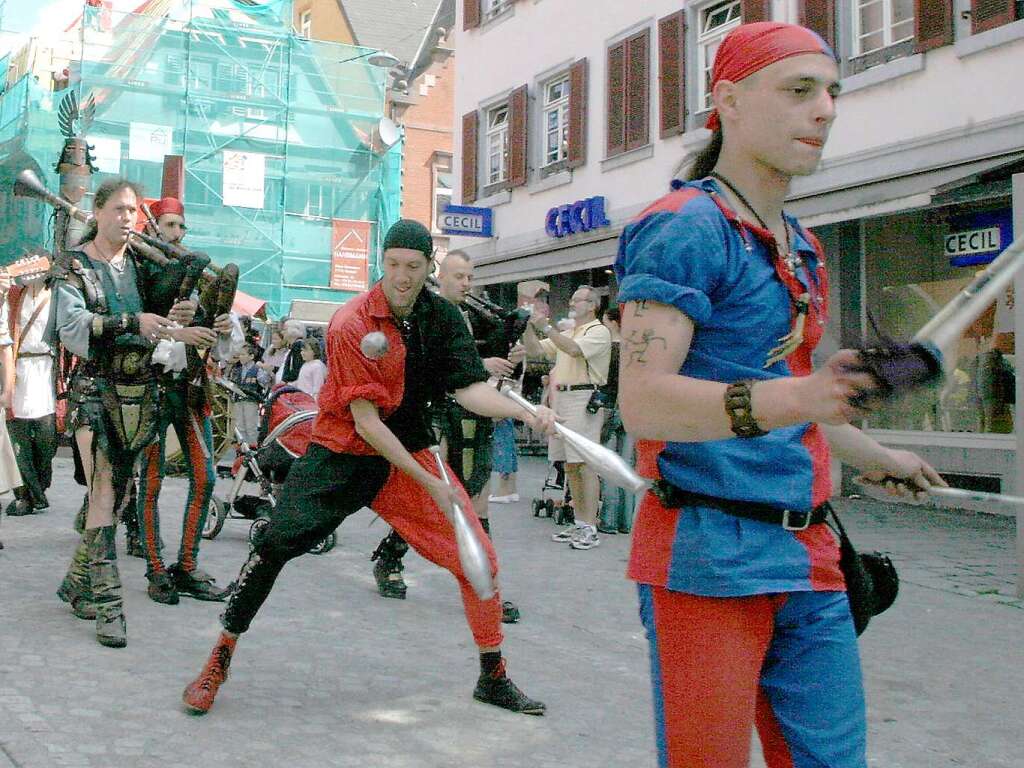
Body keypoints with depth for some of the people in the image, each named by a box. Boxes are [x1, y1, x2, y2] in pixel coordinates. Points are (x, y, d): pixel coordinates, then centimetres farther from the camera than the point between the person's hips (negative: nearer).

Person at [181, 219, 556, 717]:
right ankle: (219, 660, 1)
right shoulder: (351, 325, -18)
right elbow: (365, 422, -20)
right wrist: (427, 483, -20)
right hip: (342, 453, -4)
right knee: (277, 542, -21)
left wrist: (525, 412, -29)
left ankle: (493, 677, 19)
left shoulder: (443, 317, -3)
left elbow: (470, 389, -10)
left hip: (411, 452, 4)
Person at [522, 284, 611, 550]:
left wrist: (546, 327, -15)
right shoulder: (566, 333, 24)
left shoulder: (598, 331, -1)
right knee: (570, 465, 8)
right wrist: (529, 327, 6)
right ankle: (579, 524, 14)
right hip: (560, 399, 8)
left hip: (583, 399, -8)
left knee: (585, 464, -10)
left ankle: (590, 528, -10)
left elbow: (574, 349, -19)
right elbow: (534, 350, 21)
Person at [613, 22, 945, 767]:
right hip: (710, 555, -8)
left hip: (806, 554, 8)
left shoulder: (803, 248, 16)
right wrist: (784, 400, -39)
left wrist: (872, 456, 40)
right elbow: (643, 400, -24)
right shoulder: (685, 229, -12)